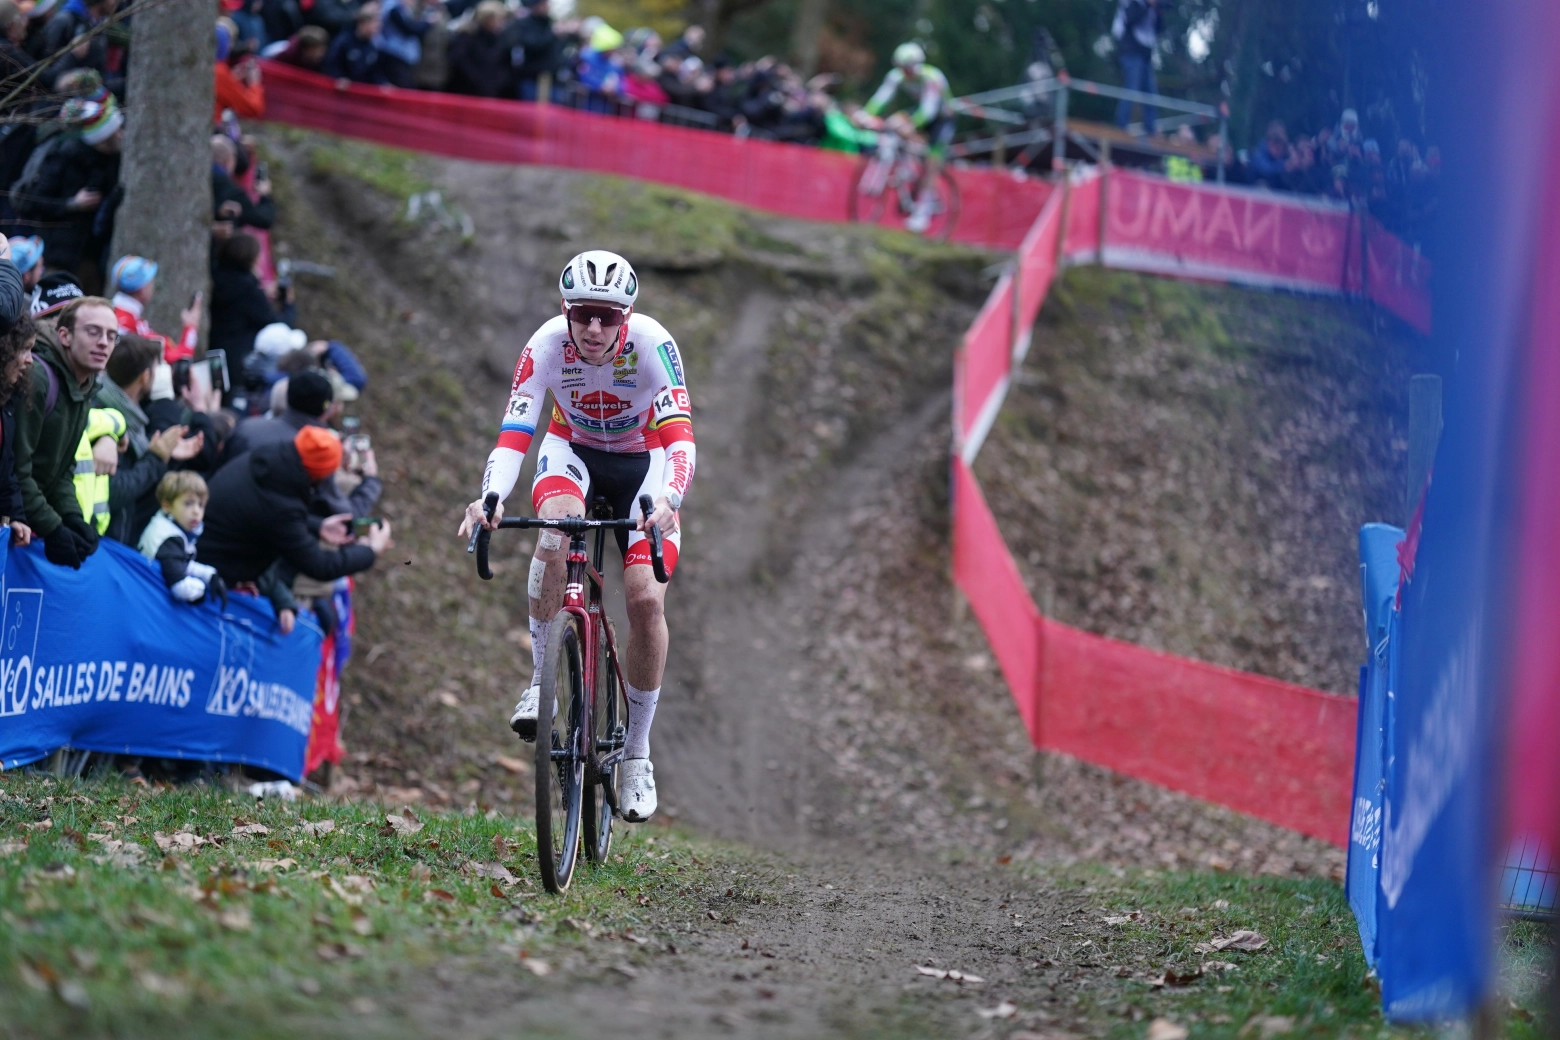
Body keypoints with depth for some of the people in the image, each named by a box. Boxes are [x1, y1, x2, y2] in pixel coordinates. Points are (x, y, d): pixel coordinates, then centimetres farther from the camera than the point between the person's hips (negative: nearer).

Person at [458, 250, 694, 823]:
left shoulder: (651, 344, -31)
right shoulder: (547, 346, -28)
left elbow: (680, 437, -39)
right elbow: (513, 435, -33)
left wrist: (668, 501, -59)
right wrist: (489, 499, -53)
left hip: (642, 459, 0)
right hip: (573, 449, 0)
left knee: (646, 598, -17)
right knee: (557, 524, -36)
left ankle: (638, 753, 0)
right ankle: (540, 683, -22)